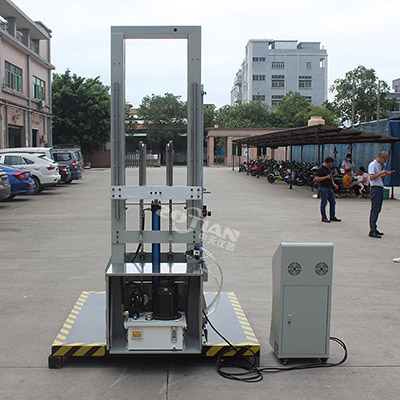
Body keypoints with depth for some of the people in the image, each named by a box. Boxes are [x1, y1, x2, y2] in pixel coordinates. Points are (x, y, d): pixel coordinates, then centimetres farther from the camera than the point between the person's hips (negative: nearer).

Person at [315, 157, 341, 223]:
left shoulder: (328, 169, 16)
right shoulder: (321, 169, -12)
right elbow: (317, 178, -19)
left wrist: (333, 184, 13)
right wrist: (326, 177, -21)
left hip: (329, 188, 9)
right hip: (323, 188, -9)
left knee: (333, 202, 9)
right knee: (324, 203, -3)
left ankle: (332, 217, 18)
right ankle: (323, 217, 5)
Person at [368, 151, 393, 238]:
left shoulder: (380, 165, 19)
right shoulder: (372, 165, -10)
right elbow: (371, 177, -20)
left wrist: (386, 174, 12)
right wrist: (381, 172, -19)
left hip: (380, 188, 10)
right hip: (375, 188, -10)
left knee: (377, 210, 11)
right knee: (374, 210, -11)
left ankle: (374, 229, 16)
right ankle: (372, 231, -12)